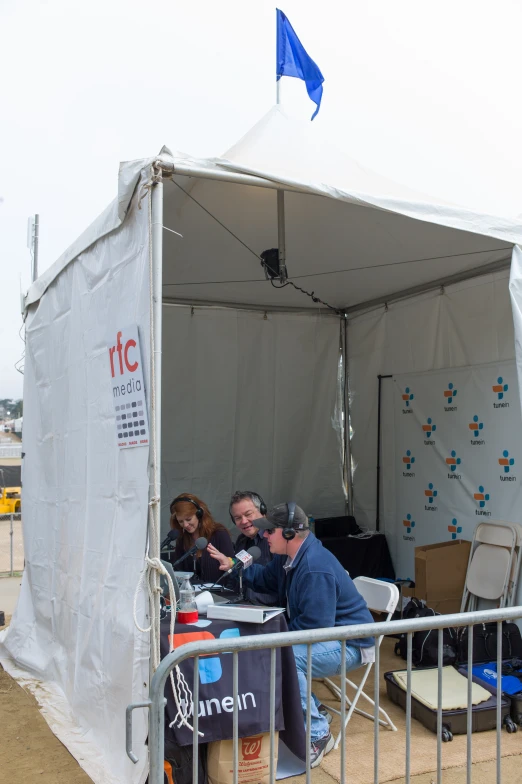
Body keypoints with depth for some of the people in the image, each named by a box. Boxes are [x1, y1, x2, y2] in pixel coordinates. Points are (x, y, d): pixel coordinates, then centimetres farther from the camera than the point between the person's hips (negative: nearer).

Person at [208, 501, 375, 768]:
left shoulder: (316, 569, -29)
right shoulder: (288, 556, 3)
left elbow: (314, 626, -30)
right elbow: (265, 578, 22)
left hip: (349, 644, -10)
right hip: (326, 636, 10)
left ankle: (317, 735, -14)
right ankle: (313, 713, 15)